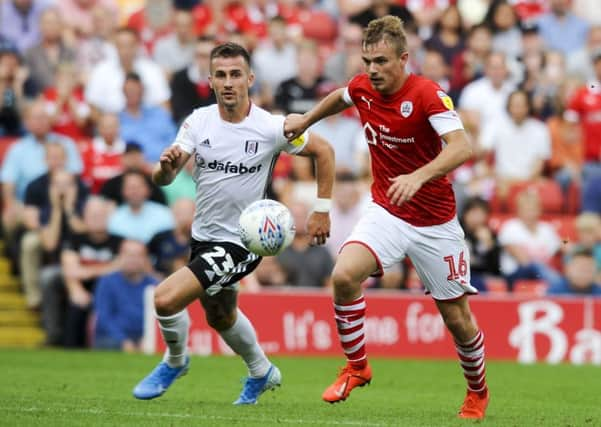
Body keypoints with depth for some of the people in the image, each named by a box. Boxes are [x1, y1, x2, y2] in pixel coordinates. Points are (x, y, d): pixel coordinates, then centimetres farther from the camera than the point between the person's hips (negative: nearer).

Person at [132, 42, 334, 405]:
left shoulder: (272, 128, -17)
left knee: (166, 299, -20)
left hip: (241, 243, -6)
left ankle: (175, 362, 11)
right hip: (203, 237, 6)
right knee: (220, 317, 27)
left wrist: (322, 210, -5)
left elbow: (324, 151, -2)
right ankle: (262, 372, 55)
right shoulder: (199, 121, -8)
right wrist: (167, 166, -37)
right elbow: (163, 179, -13)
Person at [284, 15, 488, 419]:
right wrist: (305, 119, 23)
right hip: (386, 212, 4)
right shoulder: (362, 88, -3)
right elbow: (340, 97, 24)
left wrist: (418, 177, -48)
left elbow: (462, 147, -35)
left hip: (434, 222, -4)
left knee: (458, 318, 4)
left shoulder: (427, 94, -21)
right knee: (344, 275, -23)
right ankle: (357, 366, -3)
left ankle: (478, 391, 32)